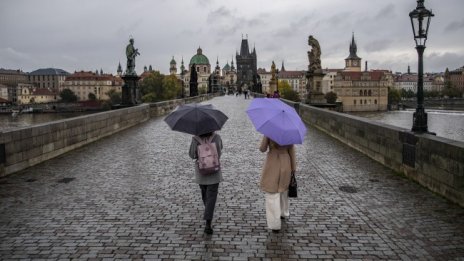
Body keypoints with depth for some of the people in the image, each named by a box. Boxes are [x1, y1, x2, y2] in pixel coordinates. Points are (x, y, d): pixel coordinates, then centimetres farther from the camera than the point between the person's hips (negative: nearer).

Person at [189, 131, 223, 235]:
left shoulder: (195, 139, -14)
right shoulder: (217, 137, -10)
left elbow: (192, 155, -7)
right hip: (214, 172, -1)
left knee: (204, 192, 23)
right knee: (212, 196, -2)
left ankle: (208, 210, 46)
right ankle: (208, 224, -12)